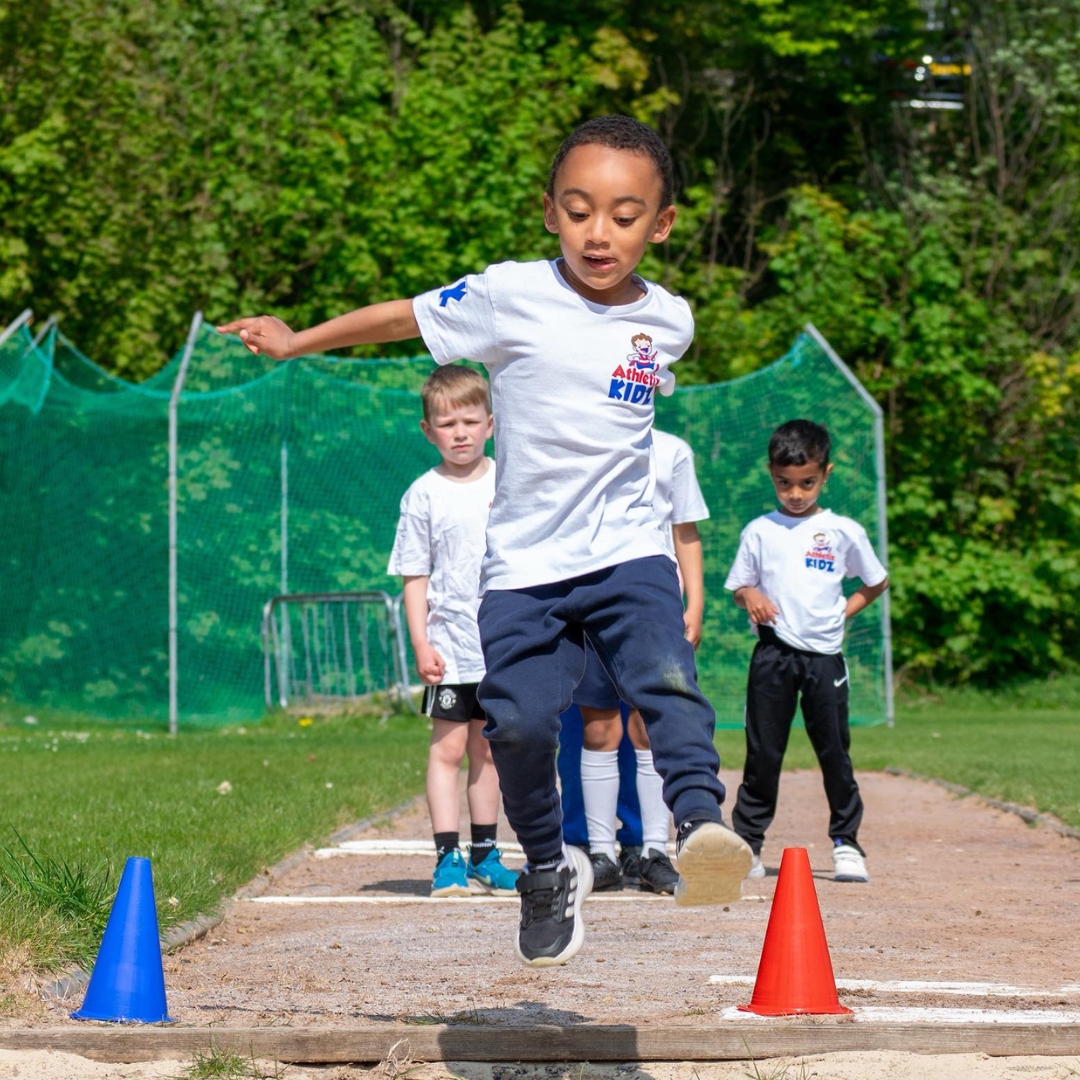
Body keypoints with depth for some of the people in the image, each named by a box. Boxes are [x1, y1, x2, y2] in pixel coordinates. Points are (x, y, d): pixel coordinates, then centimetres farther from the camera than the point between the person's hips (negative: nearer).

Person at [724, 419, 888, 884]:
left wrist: (844, 610, 1)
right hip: (773, 654, 0)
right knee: (763, 753, 1)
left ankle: (846, 842, 13)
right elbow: (740, 587, 11)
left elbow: (876, 583, 15)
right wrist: (751, 597, -11)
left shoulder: (843, 531, 5)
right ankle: (747, 842, 8)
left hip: (825, 655, 0)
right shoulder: (759, 532, 7)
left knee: (834, 752, 1)